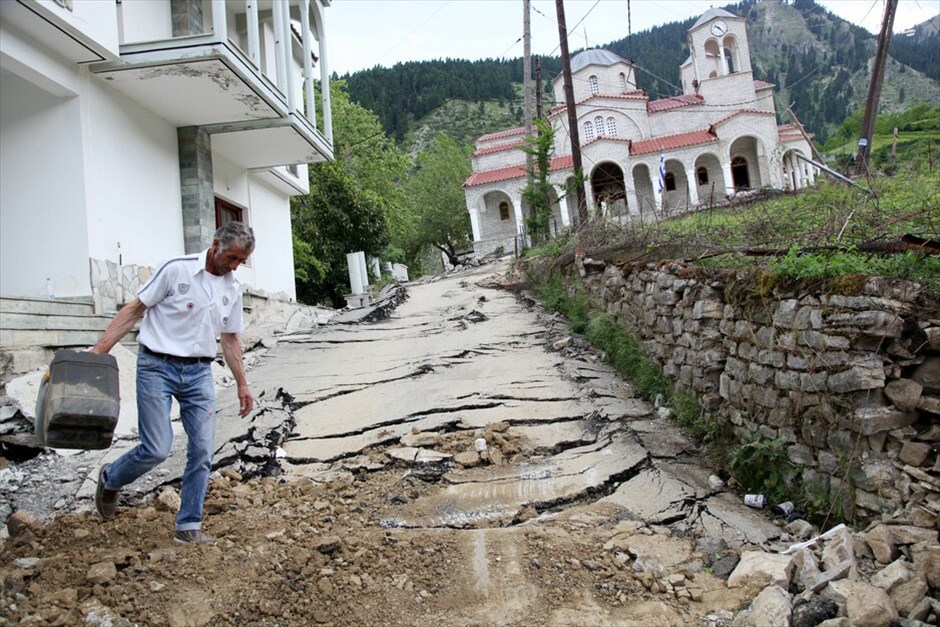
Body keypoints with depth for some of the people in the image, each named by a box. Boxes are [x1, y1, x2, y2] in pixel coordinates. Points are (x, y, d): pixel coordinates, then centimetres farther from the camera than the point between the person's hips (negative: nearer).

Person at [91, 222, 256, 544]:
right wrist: (99, 350, -12)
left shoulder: (232, 288, 8)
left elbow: (230, 338, 17)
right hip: (157, 367, -5)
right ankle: (109, 479, 25)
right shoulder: (176, 269, -8)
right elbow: (135, 309, -6)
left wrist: (242, 384, 17)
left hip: (199, 373, 5)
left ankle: (188, 526, 12)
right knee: (156, 449, -8)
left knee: (203, 449, -2)